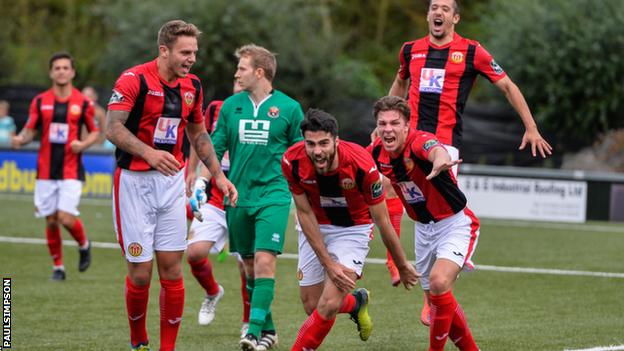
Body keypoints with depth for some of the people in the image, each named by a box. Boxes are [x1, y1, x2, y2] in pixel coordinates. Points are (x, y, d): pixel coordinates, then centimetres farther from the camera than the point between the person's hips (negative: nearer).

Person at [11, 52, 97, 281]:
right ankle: (58, 267, 18)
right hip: (46, 171, 2)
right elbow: (30, 131, 8)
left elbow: (94, 132, 9)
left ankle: (84, 245, 18)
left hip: (71, 170, -2)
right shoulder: (40, 101, 4)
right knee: (51, 221, 4)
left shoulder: (83, 103, -1)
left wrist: (83, 144, -12)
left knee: (66, 218, -14)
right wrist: (21, 139, -14)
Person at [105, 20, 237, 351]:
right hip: (134, 181, -5)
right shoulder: (133, 79, -13)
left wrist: (218, 175, 13)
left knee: (172, 268, 0)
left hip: (172, 181, 5)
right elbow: (113, 128, -20)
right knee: (140, 271, -4)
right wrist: (149, 153, -34)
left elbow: (198, 134, 20)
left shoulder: (192, 86, 7)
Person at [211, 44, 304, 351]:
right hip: (238, 196, 4)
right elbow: (214, 149, 9)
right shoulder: (231, 106, 6)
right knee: (249, 266, 8)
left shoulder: (288, 108, -1)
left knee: (265, 261, -16)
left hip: (273, 195, -4)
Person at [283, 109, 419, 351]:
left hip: (353, 229, -3)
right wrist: (328, 264, -16)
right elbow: (305, 214, -13)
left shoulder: (362, 165, -31)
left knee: (328, 306, -17)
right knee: (312, 306, 6)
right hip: (315, 228, 3)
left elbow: (382, 221, -18)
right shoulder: (292, 161, -25)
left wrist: (402, 265, -6)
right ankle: (356, 302, 38)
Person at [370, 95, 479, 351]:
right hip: (423, 228, 7)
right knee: (437, 301, 12)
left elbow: (436, 150, -54)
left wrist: (440, 160, -77)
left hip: (454, 224, -7)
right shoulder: (377, 152, -9)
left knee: (439, 284, -27)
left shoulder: (419, 141, -29)